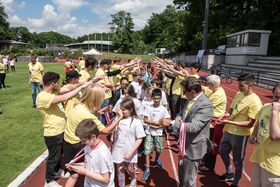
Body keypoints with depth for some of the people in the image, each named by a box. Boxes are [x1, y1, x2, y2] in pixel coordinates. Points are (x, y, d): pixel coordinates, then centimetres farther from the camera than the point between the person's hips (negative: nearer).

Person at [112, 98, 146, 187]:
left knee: (130, 170, 19)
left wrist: (130, 152, -17)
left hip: (129, 153, -3)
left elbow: (139, 139, -13)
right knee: (120, 171, 18)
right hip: (118, 151, 3)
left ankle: (133, 180, 51)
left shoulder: (136, 121, -16)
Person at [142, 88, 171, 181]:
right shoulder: (149, 108, -5)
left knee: (158, 150, 11)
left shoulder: (163, 109, -6)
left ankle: (157, 159, 45)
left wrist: (156, 126, -14)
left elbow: (167, 123, -7)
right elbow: (145, 120, -6)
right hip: (149, 132, 0)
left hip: (158, 133, 1)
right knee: (147, 150, -3)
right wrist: (156, 122, -15)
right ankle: (147, 169, 9)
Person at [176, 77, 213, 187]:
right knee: (182, 173, 28)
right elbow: (182, 113, 13)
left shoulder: (205, 105, -26)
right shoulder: (191, 99, 1)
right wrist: (179, 118, -11)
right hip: (185, 144, 9)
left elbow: (194, 126, -32)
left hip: (194, 147, -8)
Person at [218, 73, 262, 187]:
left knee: (237, 161, 12)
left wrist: (230, 122, -28)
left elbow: (250, 123, -22)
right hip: (229, 130, 8)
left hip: (240, 134, -8)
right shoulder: (239, 94, 1)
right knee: (223, 152, 24)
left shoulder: (255, 102, -22)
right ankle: (229, 174, 48)